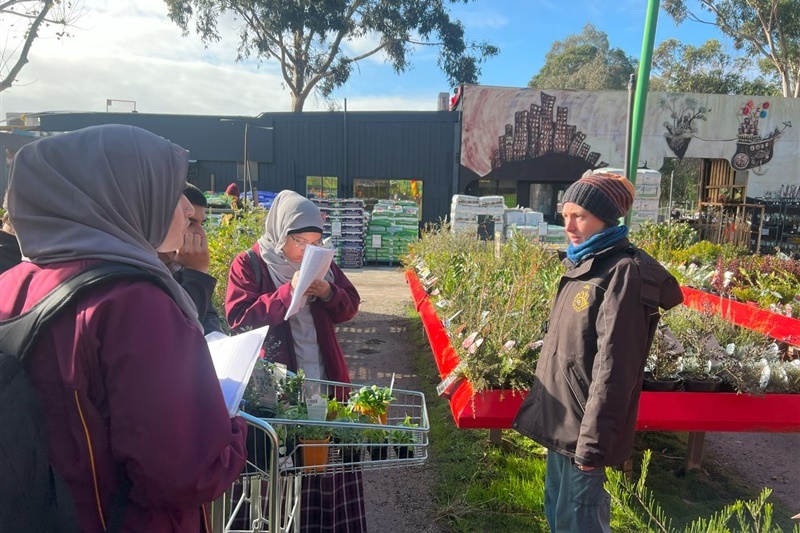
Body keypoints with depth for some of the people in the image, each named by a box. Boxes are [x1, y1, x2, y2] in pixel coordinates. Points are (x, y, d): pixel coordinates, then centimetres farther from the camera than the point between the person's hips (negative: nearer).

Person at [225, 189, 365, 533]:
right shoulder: (248, 264, -4)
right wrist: (287, 292, -21)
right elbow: (239, 320, -13)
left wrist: (328, 292, -10)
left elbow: (350, 307, 11)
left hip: (325, 378, 4)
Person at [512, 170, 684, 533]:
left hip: (584, 423, -8)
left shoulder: (623, 272, -18)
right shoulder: (583, 265, 9)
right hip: (560, 416, 9)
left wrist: (594, 440, -21)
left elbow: (613, 366, -22)